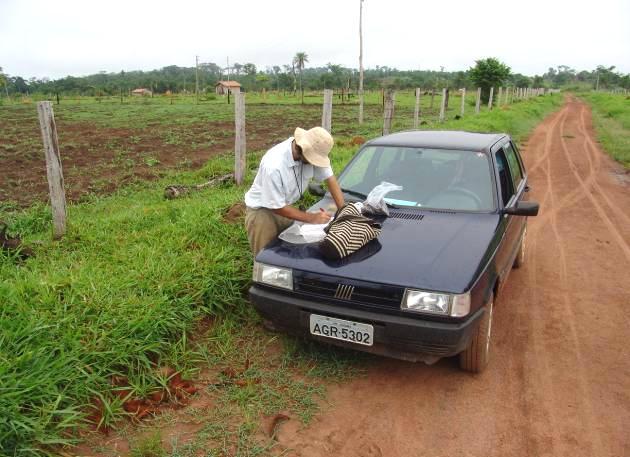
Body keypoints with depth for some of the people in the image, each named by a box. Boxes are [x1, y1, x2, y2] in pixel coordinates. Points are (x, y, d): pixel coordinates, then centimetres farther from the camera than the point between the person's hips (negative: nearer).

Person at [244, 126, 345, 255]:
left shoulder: (312, 153, -20)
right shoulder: (273, 166, -36)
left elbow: (330, 179, -8)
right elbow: (277, 207, -27)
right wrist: (312, 218, -24)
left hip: (284, 206, 6)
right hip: (261, 210, -5)